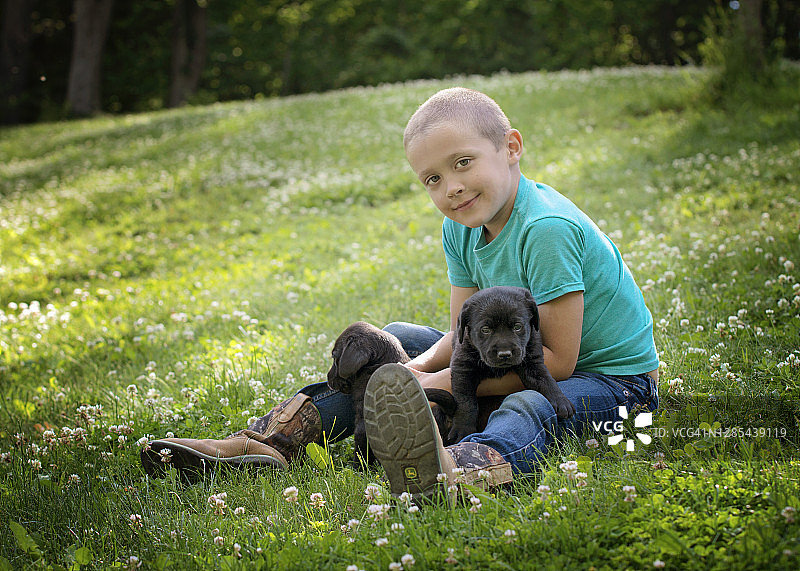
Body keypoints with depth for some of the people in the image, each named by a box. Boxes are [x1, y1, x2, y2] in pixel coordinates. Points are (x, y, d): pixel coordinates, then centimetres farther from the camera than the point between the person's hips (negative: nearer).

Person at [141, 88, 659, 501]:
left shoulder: (547, 228, -27)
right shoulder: (461, 229, -1)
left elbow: (558, 359, -26)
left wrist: (446, 382, -27)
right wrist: (420, 370, -22)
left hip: (617, 379, -8)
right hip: (522, 364, 8)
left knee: (528, 407, -42)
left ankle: (456, 470, -76)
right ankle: (275, 438, -7)